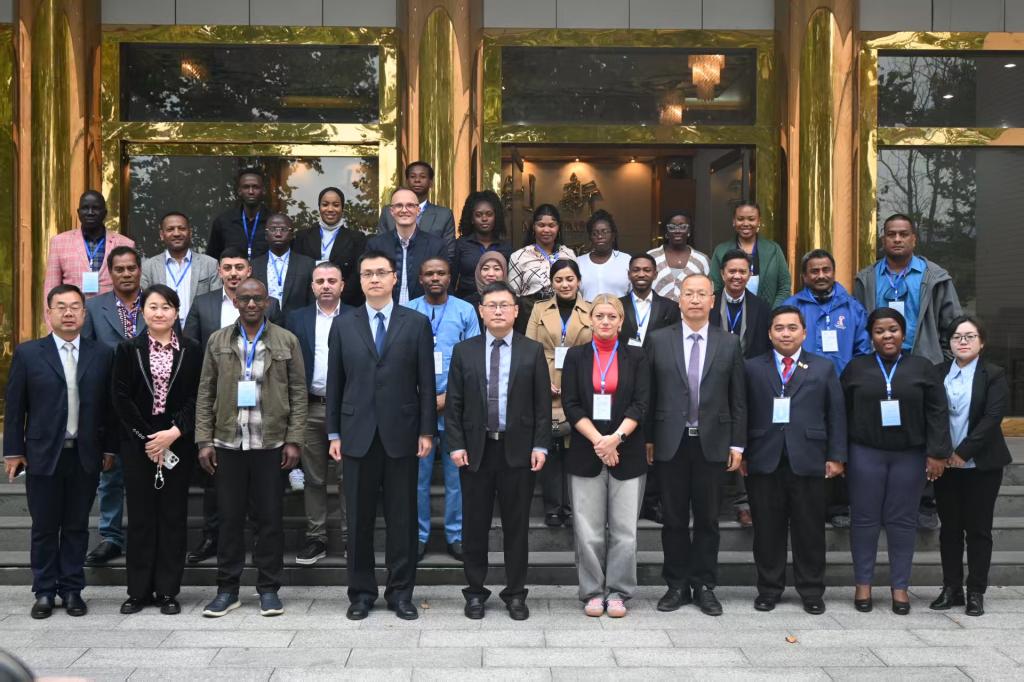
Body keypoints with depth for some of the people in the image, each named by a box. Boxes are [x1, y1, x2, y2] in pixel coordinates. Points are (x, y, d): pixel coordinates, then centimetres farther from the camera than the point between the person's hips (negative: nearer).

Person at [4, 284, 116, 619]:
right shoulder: (27, 353, 0)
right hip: (43, 455, -1)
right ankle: (44, 592, 19)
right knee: (44, 528, 7)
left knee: (77, 527, 9)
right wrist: (13, 451, -1)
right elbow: (14, 406, 1)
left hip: (86, 457, 1)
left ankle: (72, 590, 19)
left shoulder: (102, 354, 4)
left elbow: (108, 404, 5)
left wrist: (109, 447, 4)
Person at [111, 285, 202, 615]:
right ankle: (139, 590, 13)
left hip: (178, 443, 0)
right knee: (141, 516, 4)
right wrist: (147, 439, -8)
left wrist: (174, 432, -13)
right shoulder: (128, 349, 4)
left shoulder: (192, 350, 3)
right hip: (137, 444, 0)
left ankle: (168, 590, 11)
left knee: (173, 515, 3)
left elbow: (197, 398, -1)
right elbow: (121, 398, -1)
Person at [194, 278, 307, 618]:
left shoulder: (287, 341, 4)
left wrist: (294, 440, -4)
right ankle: (227, 589, 16)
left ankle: (269, 589, 14)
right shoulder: (218, 341, 8)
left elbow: (298, 393, 3)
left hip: (271, 443, -1)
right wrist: (204, 440, 1)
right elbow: (205, 394, 8)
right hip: (227, 443, 1)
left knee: (270, 518, 3)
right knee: (229, 517, 6)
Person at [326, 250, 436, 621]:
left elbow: (426, 382, 2)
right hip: (357, 435, 1)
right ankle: (361, 592, 17)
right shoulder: (343, 326, 8)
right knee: (359, 518, 6)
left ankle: (400, 592, 15)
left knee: (402, 517, 4)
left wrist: (427, 431, -3)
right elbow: (335, 383, 8)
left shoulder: (417, 323, 4)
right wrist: (334, 433, 4)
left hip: (401, 434, -1)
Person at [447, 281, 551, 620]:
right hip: (475, 450, 1)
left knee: (517, 525, 6)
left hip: (518, 450, 0)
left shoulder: (533, 351, 3)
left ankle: (515, 593, 17)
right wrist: (456, 445, -4)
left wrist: (540, 446, -6)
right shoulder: (464, 351, 5)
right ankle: (475, 592, 19)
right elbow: (454, 404, 4)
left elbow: (542, 403, 1)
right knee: (475, 525, 7)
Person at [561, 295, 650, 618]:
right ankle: (592, 592, 14)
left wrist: (616, 438, -14)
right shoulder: (576, 356, 7)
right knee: (588, 530, 1)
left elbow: (641, 404, -1)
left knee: (624, 528, 1)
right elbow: (571, 405, 0)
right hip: (585, 453, 0)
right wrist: (598, 440, -11)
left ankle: (618, 592, 13)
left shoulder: (636, 357, 7)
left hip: (626, 453, 0)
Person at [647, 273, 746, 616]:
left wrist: (737, 445, 0)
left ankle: (704, 586, 18)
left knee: (707, 519, 7)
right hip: (670, 443, 0)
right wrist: (648, 439, 0)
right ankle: (677, 585, 18)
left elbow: (738, 399, 4)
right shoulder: (658, 340, 2)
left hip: (712, 444, 0)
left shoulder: (729, 344, 4)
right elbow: (649, 394, 3)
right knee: (674, 519, 7)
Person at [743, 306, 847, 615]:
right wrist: (740, 453, -1)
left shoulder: (823, 368, 11)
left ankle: (811, 592, 16)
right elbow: (743, 413, 5)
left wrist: (836, 456, 1)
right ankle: (768, 589, 17)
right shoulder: (752, 368, 9)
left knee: (809, 530, 5)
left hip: (808, 461, 0)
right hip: (764, 461, 0)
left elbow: (836, 415, 7)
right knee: (767, 530, 5)